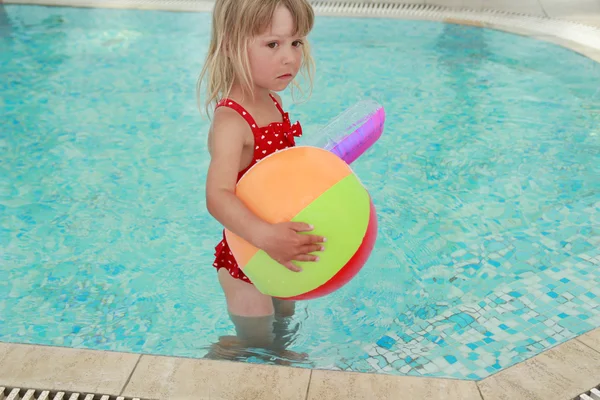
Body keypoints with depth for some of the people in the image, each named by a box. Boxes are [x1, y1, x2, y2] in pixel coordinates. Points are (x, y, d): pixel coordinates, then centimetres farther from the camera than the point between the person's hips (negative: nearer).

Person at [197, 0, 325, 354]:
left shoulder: (272, 103, -2)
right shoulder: (230, 121, -30)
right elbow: (218, 196, -42)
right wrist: (265, 235, -55)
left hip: (276, 254, 8)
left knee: (283, 324, 30)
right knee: (258, 345, 14)